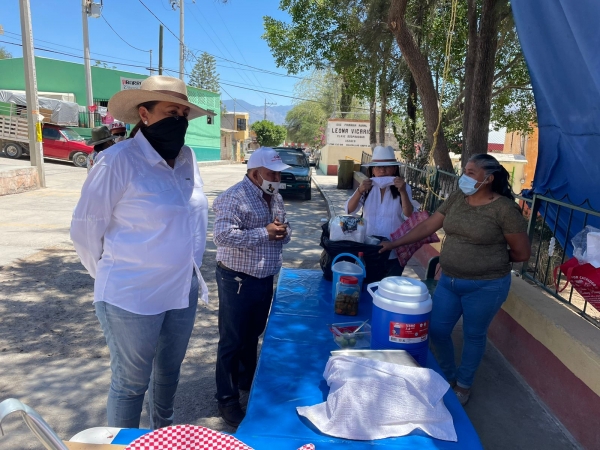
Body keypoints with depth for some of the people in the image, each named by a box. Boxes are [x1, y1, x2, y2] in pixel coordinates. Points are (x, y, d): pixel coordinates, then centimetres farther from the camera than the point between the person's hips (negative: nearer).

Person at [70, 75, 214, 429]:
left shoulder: (188, 158, 1)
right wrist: (113, 275, 0)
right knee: (131, 383, 13)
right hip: (133, 297, -6)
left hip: (183, 291, 7)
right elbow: (85, 228, -11)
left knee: (170, 372, 25)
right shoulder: (119, 161, -18)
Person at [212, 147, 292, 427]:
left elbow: (284, 232, 17)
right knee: (232, 341, 5)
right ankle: (227, 399, 22)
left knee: (253, 336, 23)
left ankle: (247, 381, 44)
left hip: (265, 279, 8)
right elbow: (223, 235, -30)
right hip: (237, 281, -8)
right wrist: (265, 233, -26)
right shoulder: (234, 198, -18)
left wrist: (283, 232, -8)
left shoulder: (274, 197, 8)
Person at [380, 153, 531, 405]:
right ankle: (447, 377, 38)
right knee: (437, 331, 11)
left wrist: (492, 257, 2)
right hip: (448, 281, 6)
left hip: (485, 286, -5)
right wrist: (393, 244, -1)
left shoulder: (504, 208, -15)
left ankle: (463, 385, 38)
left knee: (474, 336, 13)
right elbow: (427, 227, 2)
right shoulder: (457, 198, 1)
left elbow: (522, 253, -8)